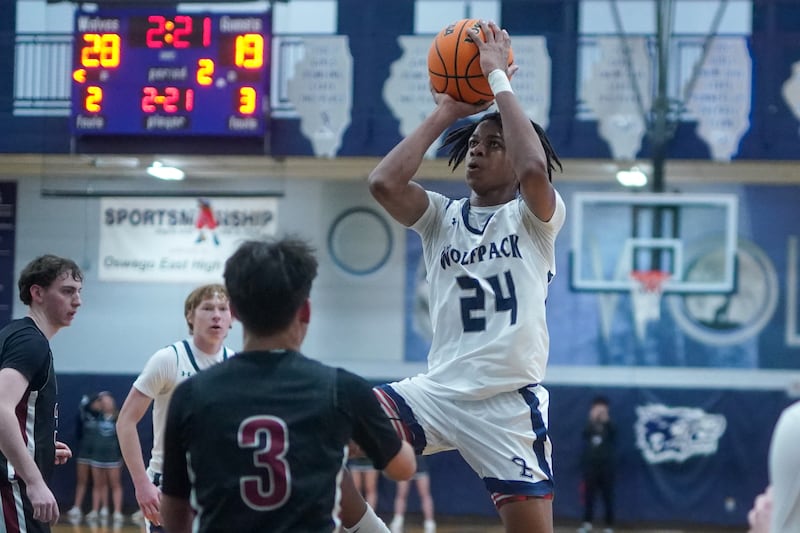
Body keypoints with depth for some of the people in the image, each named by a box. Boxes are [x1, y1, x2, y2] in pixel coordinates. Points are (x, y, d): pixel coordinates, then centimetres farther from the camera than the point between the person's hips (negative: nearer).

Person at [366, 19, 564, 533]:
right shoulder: (443, 215, 11)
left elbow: (534, 170, -24)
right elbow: (384, 183, -9)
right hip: (438, 391, 4)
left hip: (510, 403, -3)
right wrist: (446, 112, -1)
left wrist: (499, 79, -14)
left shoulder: (535, 216, 1)